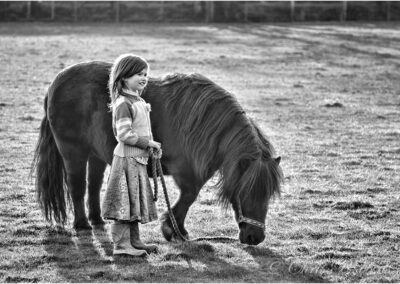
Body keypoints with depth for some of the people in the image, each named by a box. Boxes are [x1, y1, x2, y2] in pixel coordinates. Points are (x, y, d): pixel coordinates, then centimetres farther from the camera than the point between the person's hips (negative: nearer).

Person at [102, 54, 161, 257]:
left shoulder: (139, 101, 13)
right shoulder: (123, 104, -17)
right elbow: (124, 135, -23)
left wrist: (152, 146, 8)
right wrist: (148, 143, -19)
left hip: (138, 159, 10)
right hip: (127, 158, -10)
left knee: (136, 202, 15)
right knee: (125, 202, -5)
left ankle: (134, 241, 23)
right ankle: (121, 244, -2)